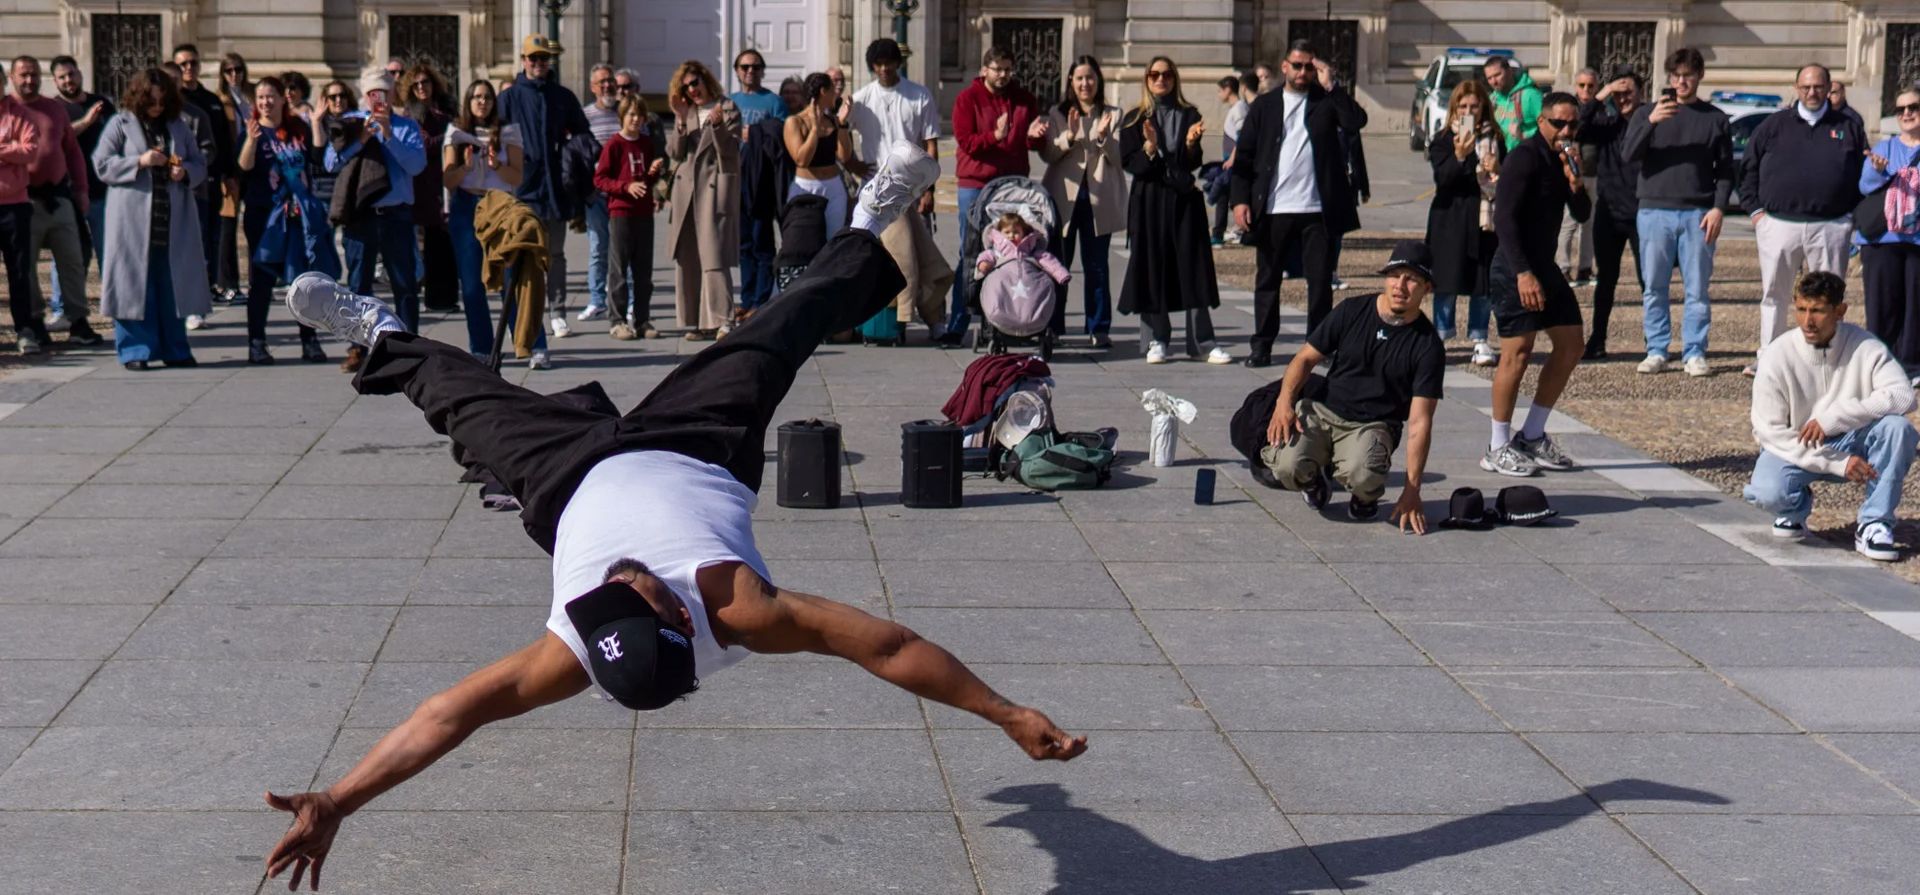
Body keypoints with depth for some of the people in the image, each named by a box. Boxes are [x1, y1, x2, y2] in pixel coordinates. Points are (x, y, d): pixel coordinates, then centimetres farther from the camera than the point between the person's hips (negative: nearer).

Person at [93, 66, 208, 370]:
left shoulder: (178, 126, 13)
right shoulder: (120, 124, 3)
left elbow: (200, 164, 15)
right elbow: (102, 164, -3)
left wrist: (185, 172, -7)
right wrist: (139, 161, -15)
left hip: (173, 221, 3)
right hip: (133, 220, -3)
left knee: (173, 284, 6)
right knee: (134, 284, -3)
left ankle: (174, 349, 14)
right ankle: (135, 349, 4)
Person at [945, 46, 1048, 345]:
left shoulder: (1024, 99, 10)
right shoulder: (967, 99, 0)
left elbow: (1037, 144, 12)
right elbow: (965, 141, -10)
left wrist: (1033, 135, -11)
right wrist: (995, 136, -25)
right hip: (975, 185, -3)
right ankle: (957, 326, 2)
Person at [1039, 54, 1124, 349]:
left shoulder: (1113, 115, 8)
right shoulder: (1057, 114, 9)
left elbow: (1120, 158, 0)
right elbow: (1047, 154, -1)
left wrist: (1103, 137, -17)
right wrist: (1069, 136, -17)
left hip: (1099, 199, 0)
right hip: (1064, 197, 0)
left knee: (1096, 266, 2)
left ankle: (1099, 328, 6)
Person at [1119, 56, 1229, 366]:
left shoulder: (1189, 115, 9)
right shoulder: (1134, 119, 7)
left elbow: (1194, 163, 3)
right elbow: (1129, 163, -1)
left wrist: (1191, 143, -16)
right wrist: (1149, 148, -18)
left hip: (1184, 199, 1)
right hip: (1149, 199, -1)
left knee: (1193, 268, -1)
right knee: (1152, 268, 0)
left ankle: (1202, 341, 1)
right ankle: (1156, 340, 7)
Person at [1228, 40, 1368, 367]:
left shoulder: (1326, 101, 7)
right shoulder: (1264, 106, 9)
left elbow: (1357, 121, -12)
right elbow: (1244, 157, 6)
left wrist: (1330, 85, -12)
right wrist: (1240, 199, -4)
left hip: (1317, 209, -1)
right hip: (1272, 209, 1)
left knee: (1320, 279, 2)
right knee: (1267, 279, 7)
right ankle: (1262, 344, 15)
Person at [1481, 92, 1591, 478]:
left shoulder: (1561, 160, 13)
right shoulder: (1524, 159, -13)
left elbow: (1582, 214, 11)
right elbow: (1504, 218, -20)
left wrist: (1573, 178, -9)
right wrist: (1523, 273, -25)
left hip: (1544, 264, 9)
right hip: (1515, 269, -9)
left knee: (1570, 345, 10)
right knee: (1518, 352, -12)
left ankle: (1532, 436, 19)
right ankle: (1498, 449, -3)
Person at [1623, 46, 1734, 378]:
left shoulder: (1715, 119, 11)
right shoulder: (1647, 113, 10)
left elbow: (1725, 170, 10)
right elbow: (1629, 153, -4)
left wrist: (1718, 208, -4)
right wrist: (1651, 122, -19)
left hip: (1698, 215, 0)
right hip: (1655, 211, 0)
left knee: (1697, 289, 0)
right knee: (1654, 288, 2)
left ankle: (1695, 353, 4)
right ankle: (1656, 351, 8)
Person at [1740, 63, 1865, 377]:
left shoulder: (1848, 128, 9)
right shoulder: (1774, 125, 8)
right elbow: (1749, 170, 11)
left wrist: (1853, 214, 4)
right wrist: (1756, 209, 1)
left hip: (1831, 228, 0)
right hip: (1779, 223, 0)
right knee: (1774, 295, 7)